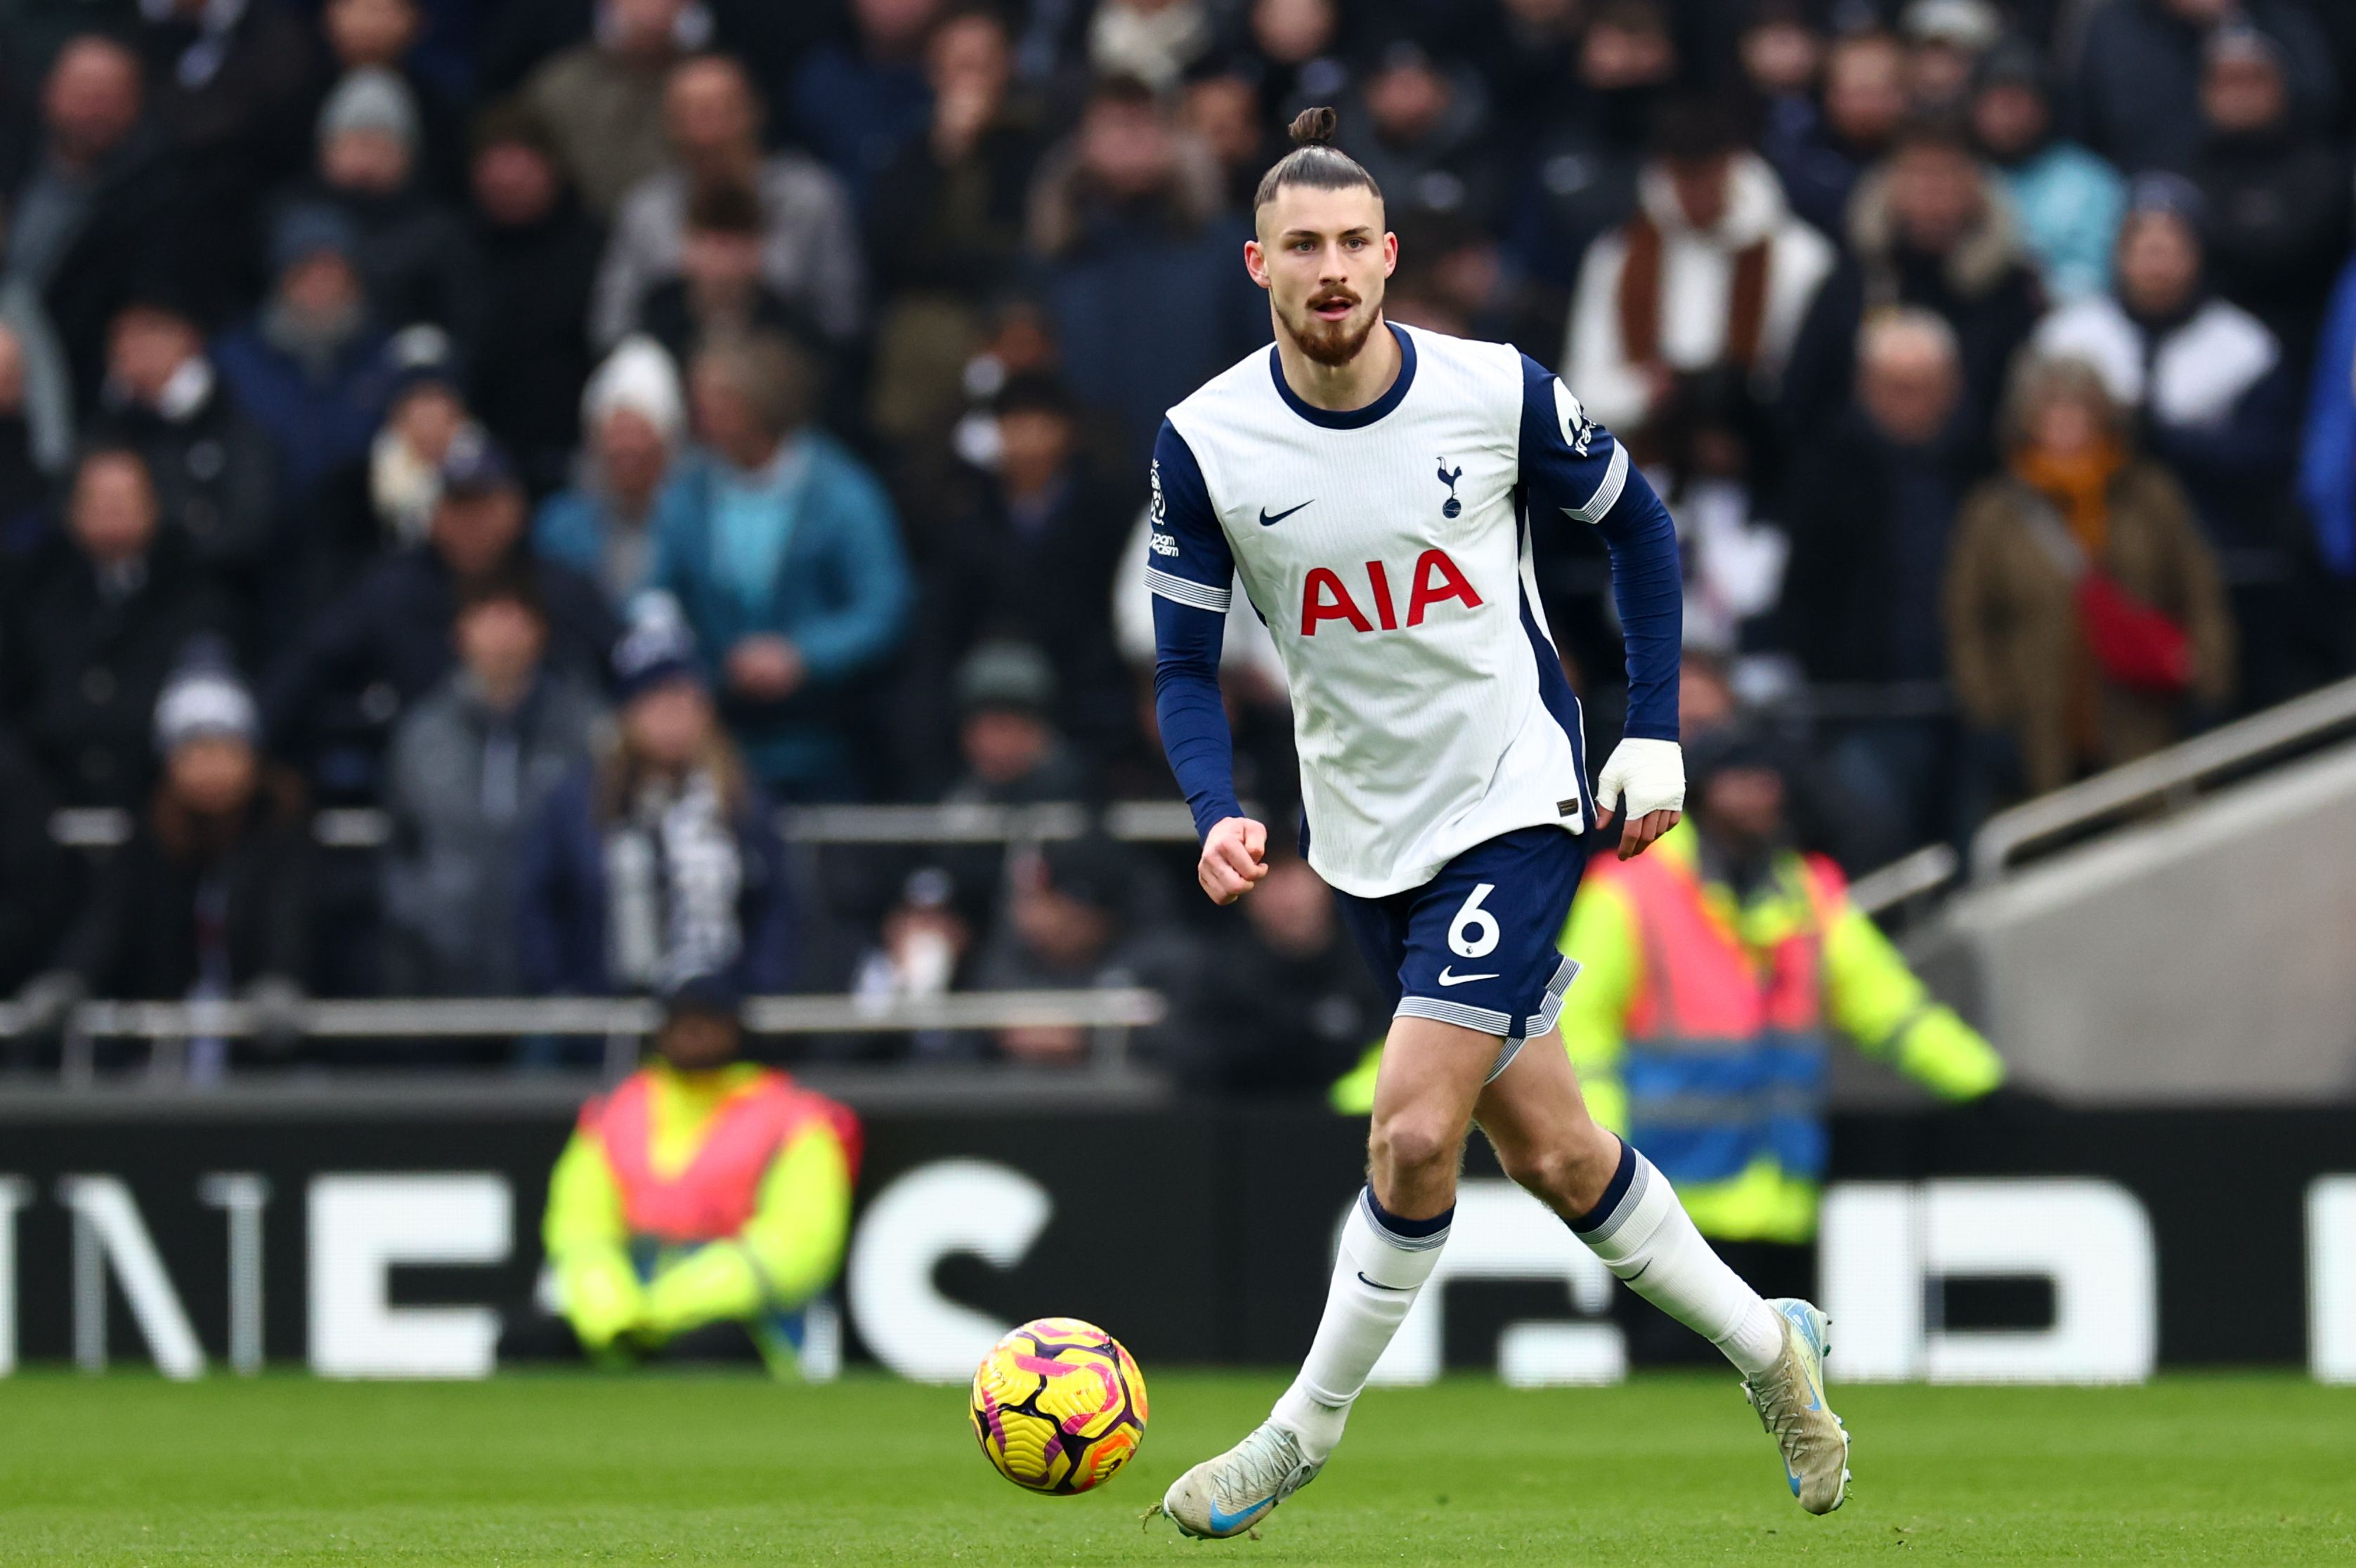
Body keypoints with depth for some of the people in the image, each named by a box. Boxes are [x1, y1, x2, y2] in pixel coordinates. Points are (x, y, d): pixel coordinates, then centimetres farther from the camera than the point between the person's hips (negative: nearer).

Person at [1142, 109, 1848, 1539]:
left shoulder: (1499, 393, -13)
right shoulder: (1206, 444, -10)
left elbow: (1637, 525, 5)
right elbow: (1186, 666, -2)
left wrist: (1656, 735, 1)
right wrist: (1217, 814, -20)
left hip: (1518, 805, -3)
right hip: (1367, 840, 3)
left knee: (1413, 1134, -16)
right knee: (1552, 1155, 9)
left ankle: (1303, 1433, 2)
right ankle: (1767, 1345, 30)